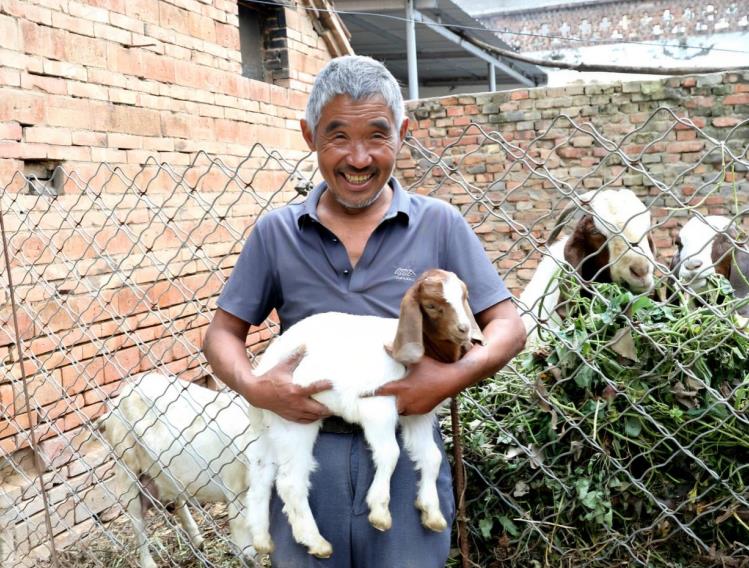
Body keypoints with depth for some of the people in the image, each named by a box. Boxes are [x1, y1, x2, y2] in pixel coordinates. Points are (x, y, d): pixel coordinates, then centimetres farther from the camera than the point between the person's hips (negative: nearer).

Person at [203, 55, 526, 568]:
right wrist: (253, 387, -13)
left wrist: (455, 377, -19)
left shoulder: (440, 225, -2)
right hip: (306, 456, 1)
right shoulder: (275, 233, 2)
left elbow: (508, 326, 0)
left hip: (406, 456, -1)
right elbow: (224, 332, 7)